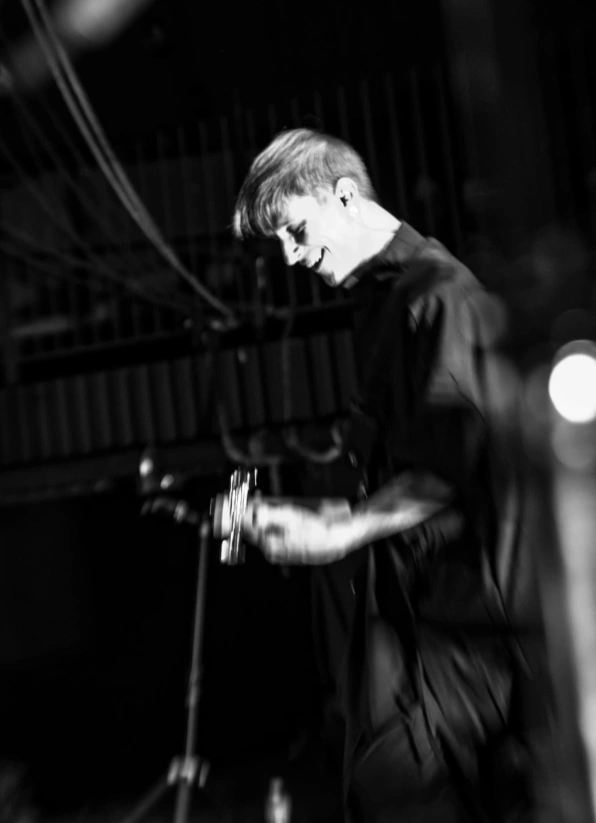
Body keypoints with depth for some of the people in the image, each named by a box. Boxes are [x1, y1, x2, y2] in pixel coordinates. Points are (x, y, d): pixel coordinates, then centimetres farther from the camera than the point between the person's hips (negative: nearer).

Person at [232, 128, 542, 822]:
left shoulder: (437, 291, -12)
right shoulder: (378, 299, 17)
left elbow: (452, 469, -19)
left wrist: (338, 532, -18)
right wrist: (309, 517, 14)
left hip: (449, 602, -9)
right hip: (400, 599, 9)